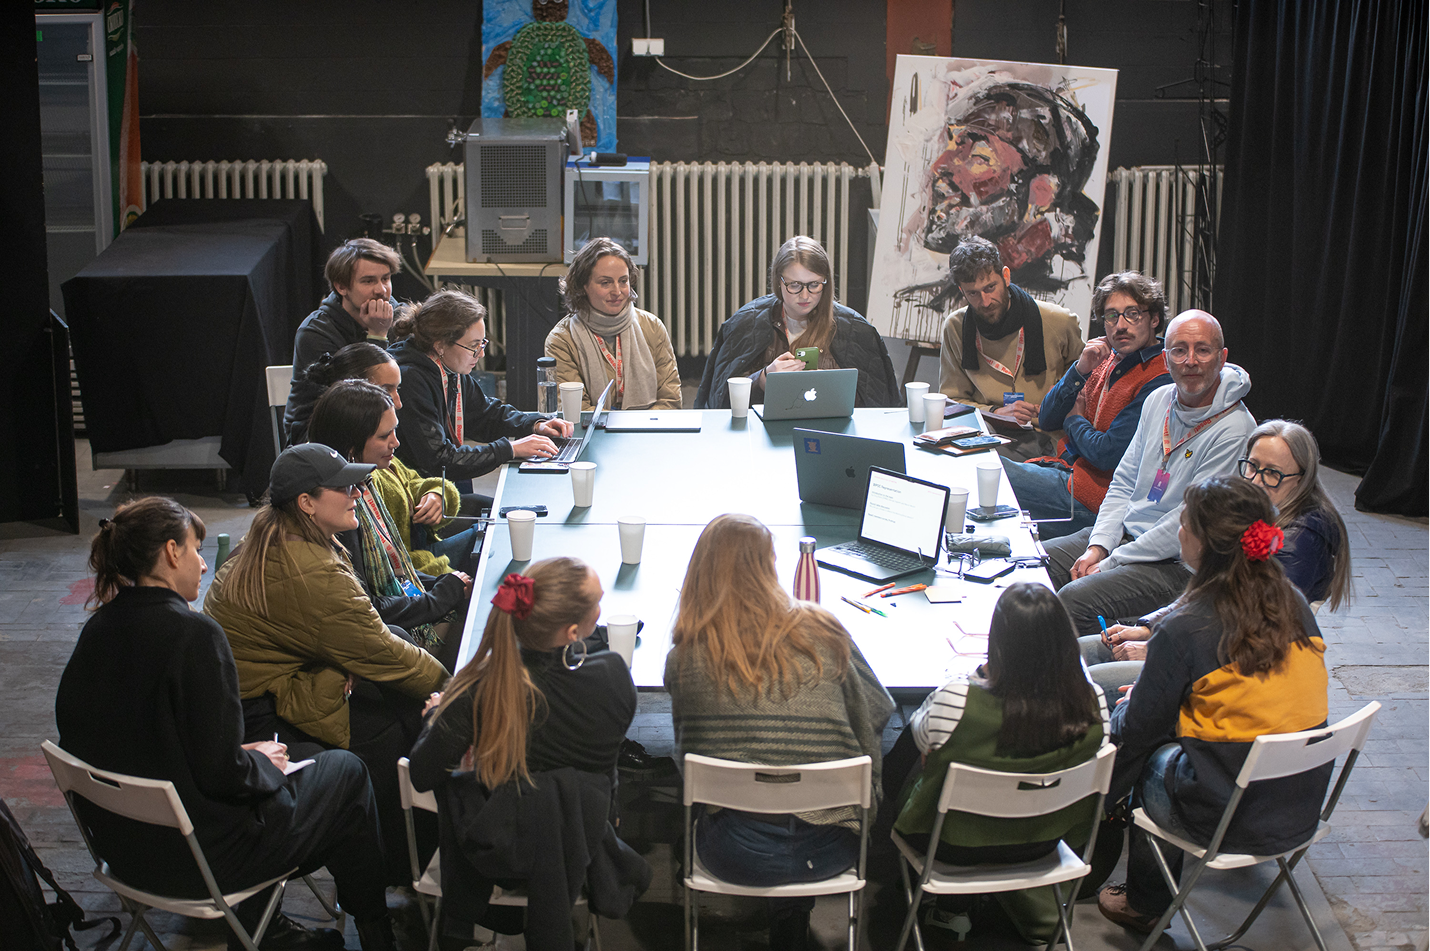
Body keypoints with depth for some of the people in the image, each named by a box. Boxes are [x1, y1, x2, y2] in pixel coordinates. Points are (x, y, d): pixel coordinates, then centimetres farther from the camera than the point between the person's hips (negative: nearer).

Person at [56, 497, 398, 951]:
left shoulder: (98, 630, -2)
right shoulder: (193, 633, -24)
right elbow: (221, 774, -26)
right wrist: (262, 762, -2)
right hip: (202, 856, -7)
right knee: (345, 770, 14)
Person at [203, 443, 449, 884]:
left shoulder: (272, 538, 4)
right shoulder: (309, 574, -28)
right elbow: (379, 654, -20)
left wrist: (351, 666, -4)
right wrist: (450, 685, -7)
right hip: (262, 712, -11)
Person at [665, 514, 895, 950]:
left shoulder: (685, 656, -8)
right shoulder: (822, 632, -7)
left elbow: (685, 755, 5)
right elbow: (876, 715, 5)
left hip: (733, 856, 0)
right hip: (827, 849, 0)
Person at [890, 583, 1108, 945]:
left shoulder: (955, 701, -34)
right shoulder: (1092, 704, -25)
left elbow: (921, 735, -10)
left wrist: (977, 677, 2)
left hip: (957, 845, -3)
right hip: (1040, 843, 3)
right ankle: (1037, 914, 40)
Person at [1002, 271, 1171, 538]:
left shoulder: (1160, 381, -17)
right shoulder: (1108, 358, 10)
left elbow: (1108, 454, -21)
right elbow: (1046, 421, 9)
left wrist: (1074, 420, 0)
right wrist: (1080, 371, -7)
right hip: (1065, 467, 8)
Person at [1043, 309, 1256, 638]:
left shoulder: (1235, 429, -17)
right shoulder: (1158, 401, 8)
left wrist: (1109, 564, -17)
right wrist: (1098, 546, -3)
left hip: (1176, 563, -8)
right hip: (1123, 533, 8)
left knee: (1073, 600, -27)